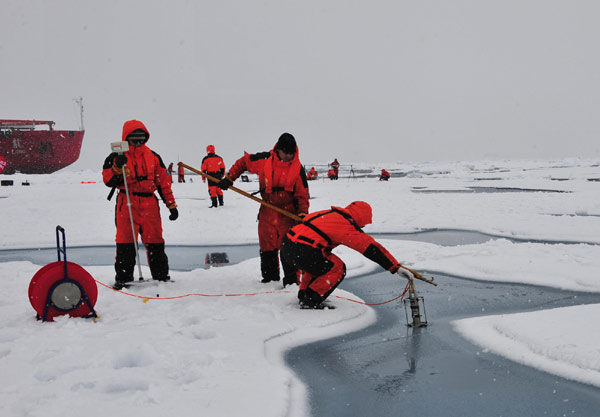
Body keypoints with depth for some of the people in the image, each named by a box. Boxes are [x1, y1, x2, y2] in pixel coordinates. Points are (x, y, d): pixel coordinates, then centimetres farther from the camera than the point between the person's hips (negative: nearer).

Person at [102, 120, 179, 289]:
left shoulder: (153, 157, 13)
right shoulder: (116, 157, 4)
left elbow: (164, 182, 14)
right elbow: (109, 182, -2)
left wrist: (171, 205, 10)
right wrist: (117, 167, -20)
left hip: (150, 205, 2)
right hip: (126, 204, -2)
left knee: (155, 243, 4)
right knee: (125, 243, -2)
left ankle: (161, 276, 14)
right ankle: (123, 278, 7)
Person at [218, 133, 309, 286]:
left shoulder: (297, 168, -6)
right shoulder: (264, 160, -6)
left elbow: (302, 194, -3)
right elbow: (243, 162, 11)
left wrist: (303, 213, -17)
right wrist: (229, 178, 5)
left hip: (288, 213, -2)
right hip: (267, 212, 2)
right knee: (267, 247, 9)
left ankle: (291, 279, -1)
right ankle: (269, 278, 23)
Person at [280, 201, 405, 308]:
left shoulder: (329, 213, 19)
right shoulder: (347, 227, -2)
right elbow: (371, 247, -3)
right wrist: (395, 267, -2)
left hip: (286, 243, 9)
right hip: (302, 252, -9)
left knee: (317, 263, 33)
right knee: (337, 269, 8)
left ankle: (303, 294, 29)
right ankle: (311, 299, 5)